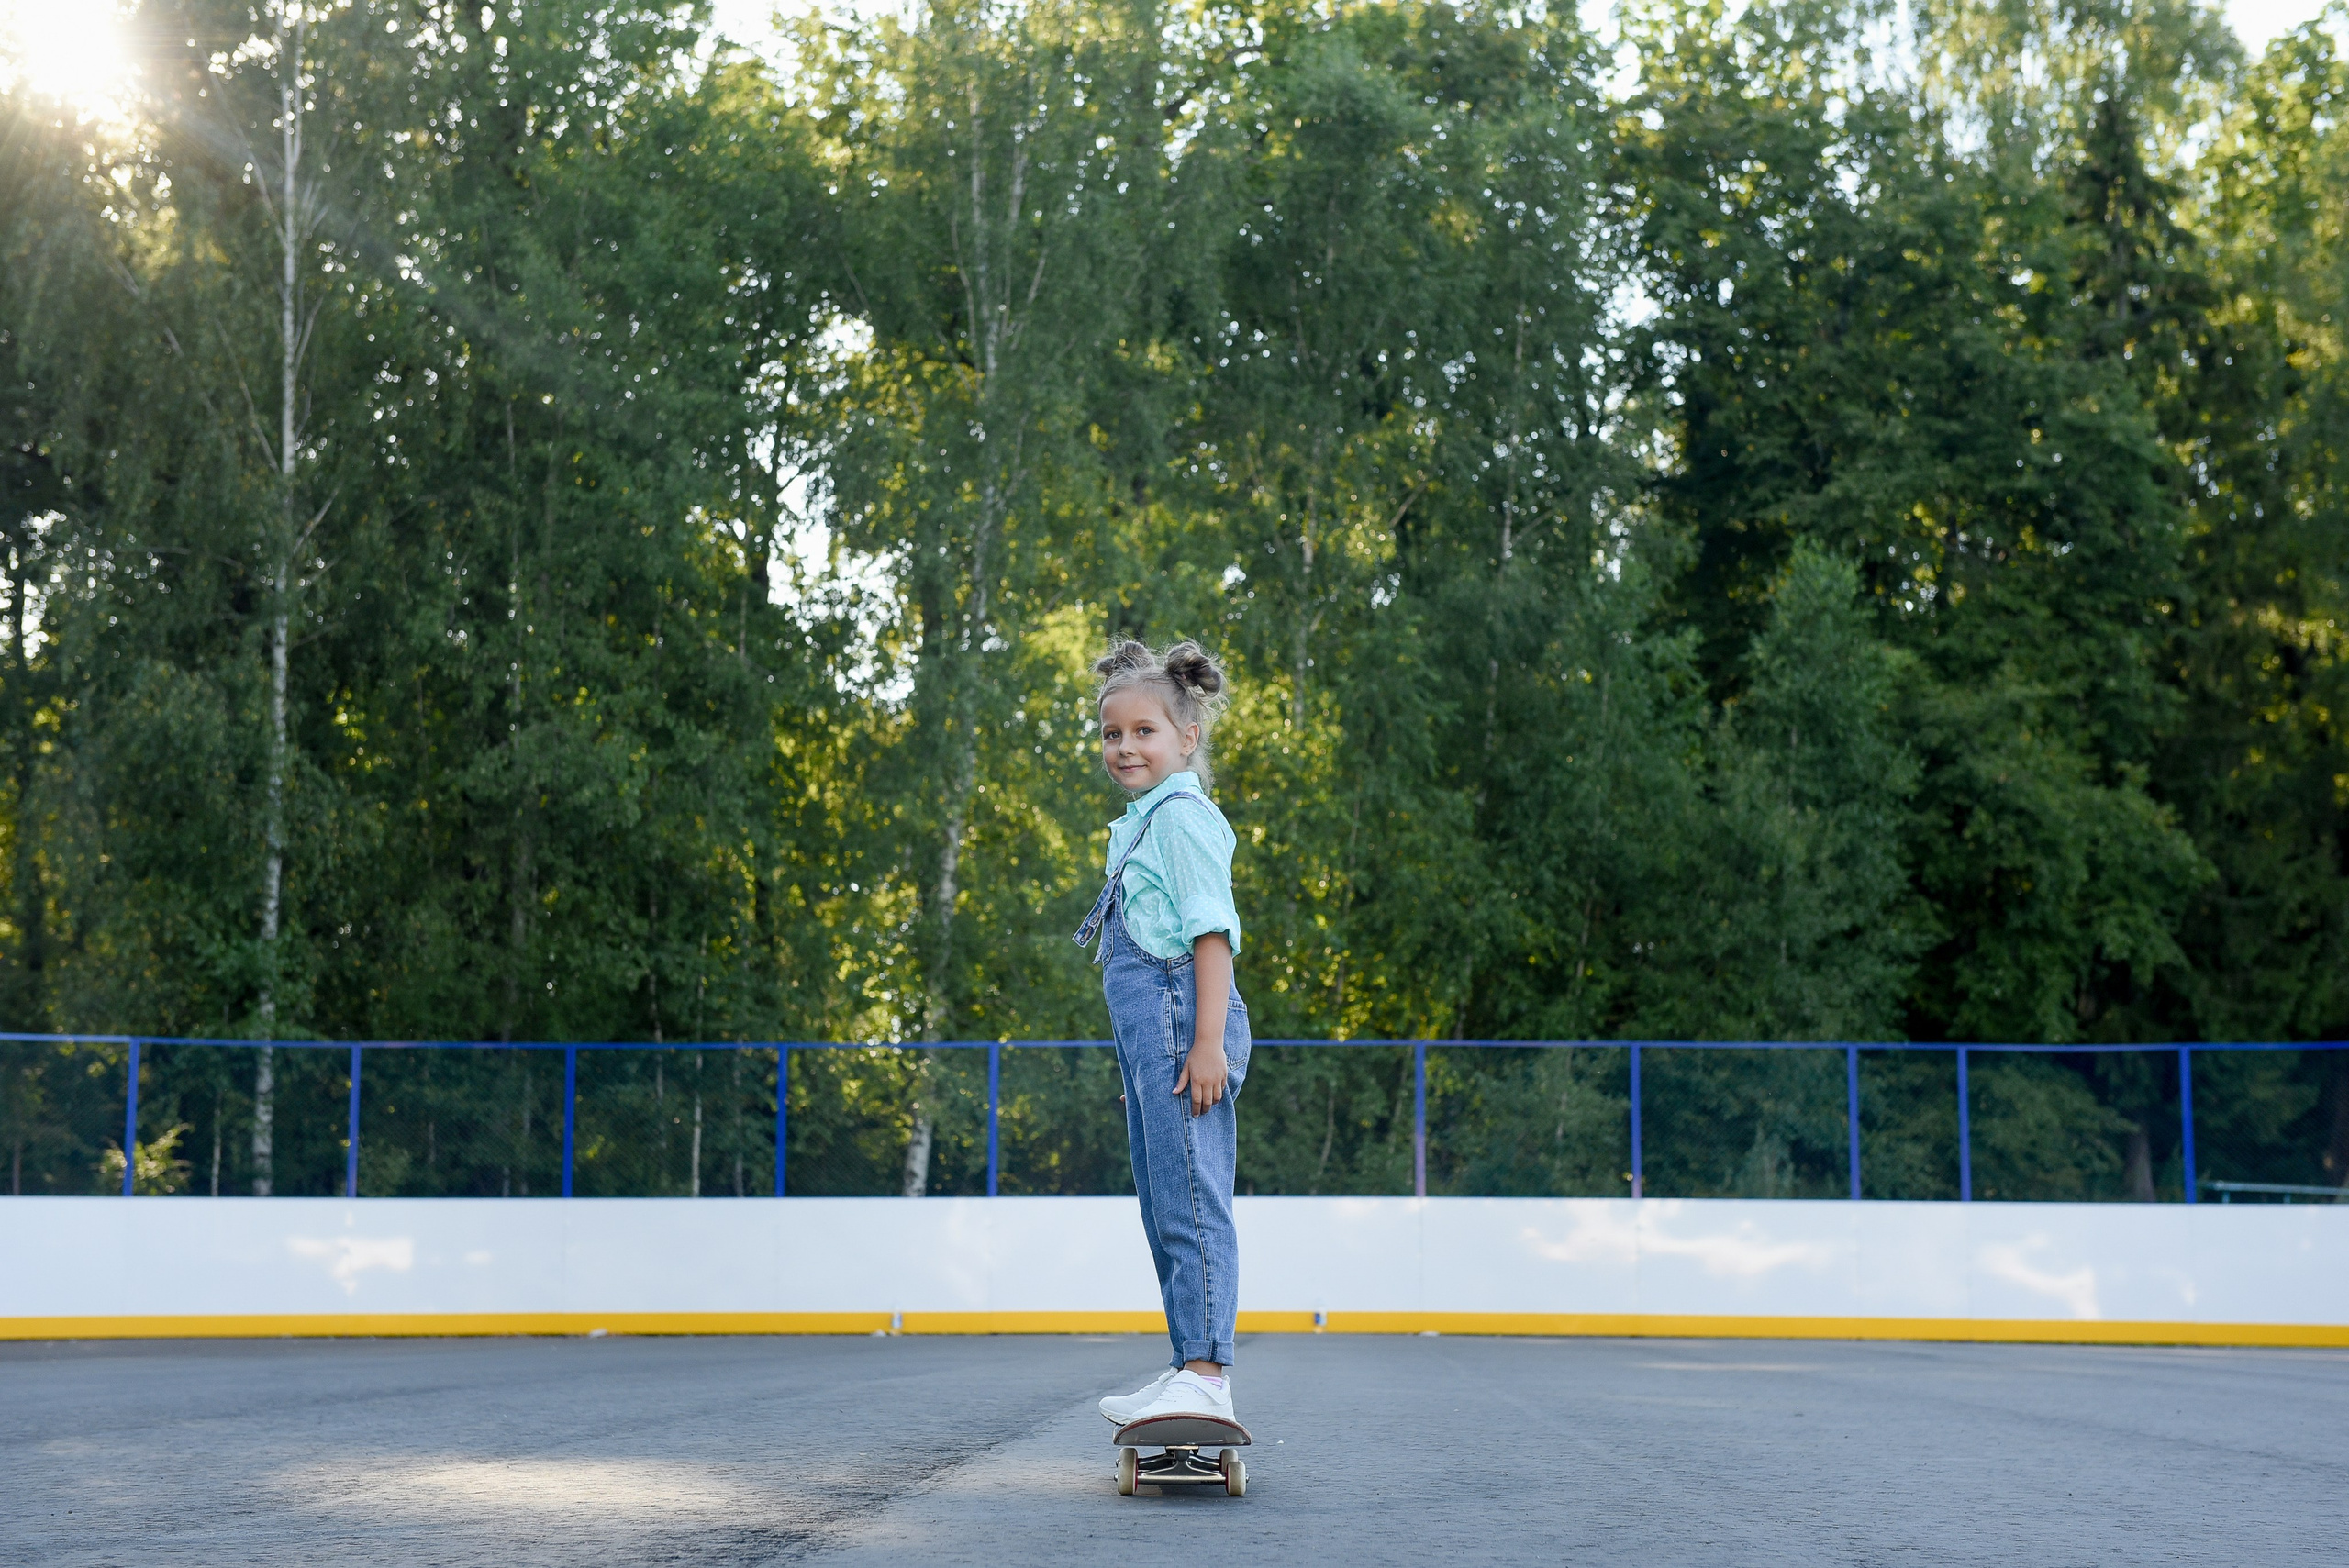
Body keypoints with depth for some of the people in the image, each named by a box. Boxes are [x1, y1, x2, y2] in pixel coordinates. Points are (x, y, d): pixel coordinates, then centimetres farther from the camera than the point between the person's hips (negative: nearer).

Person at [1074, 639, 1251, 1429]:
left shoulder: (1183, 816, -9)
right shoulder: (1140, 824, 21)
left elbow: (1212, 933, -16)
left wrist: (1208, 1042, -23)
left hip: (1181, 1013, -11)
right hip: (1147, 1027, 11)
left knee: (1191, 1199, -11)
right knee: (1162, 1203, 12)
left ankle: (1208, 1373, -11)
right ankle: (1188, 1369, 18)